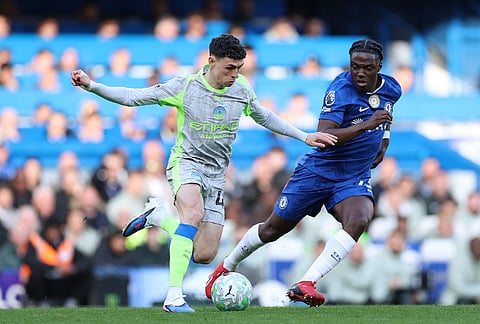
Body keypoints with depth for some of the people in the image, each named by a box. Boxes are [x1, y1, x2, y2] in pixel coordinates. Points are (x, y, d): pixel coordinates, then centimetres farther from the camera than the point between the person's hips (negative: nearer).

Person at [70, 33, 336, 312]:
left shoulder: (242, 89, 0)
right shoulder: (185, 87, -11)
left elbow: (263, 117, 20)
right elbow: (132, 97, -9)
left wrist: (304, 136, 18)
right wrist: (91, 85, -21)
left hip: (216, 174, 5)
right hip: (186, 162, -5)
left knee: (204, 256, -4)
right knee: (195, 212, -38)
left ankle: (158, 215, 23)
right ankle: (174, 296, -40)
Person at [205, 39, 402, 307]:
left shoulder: (392, 89, -1)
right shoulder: (341, 89, -21)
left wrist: (384, 142, 14)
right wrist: (365, 125, -40)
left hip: (355, 178, 4)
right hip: (318, 171, -3)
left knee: (359, 220, -29)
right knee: (274, 228, 9)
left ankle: (306, 285, -31)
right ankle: (227, 267, 37)